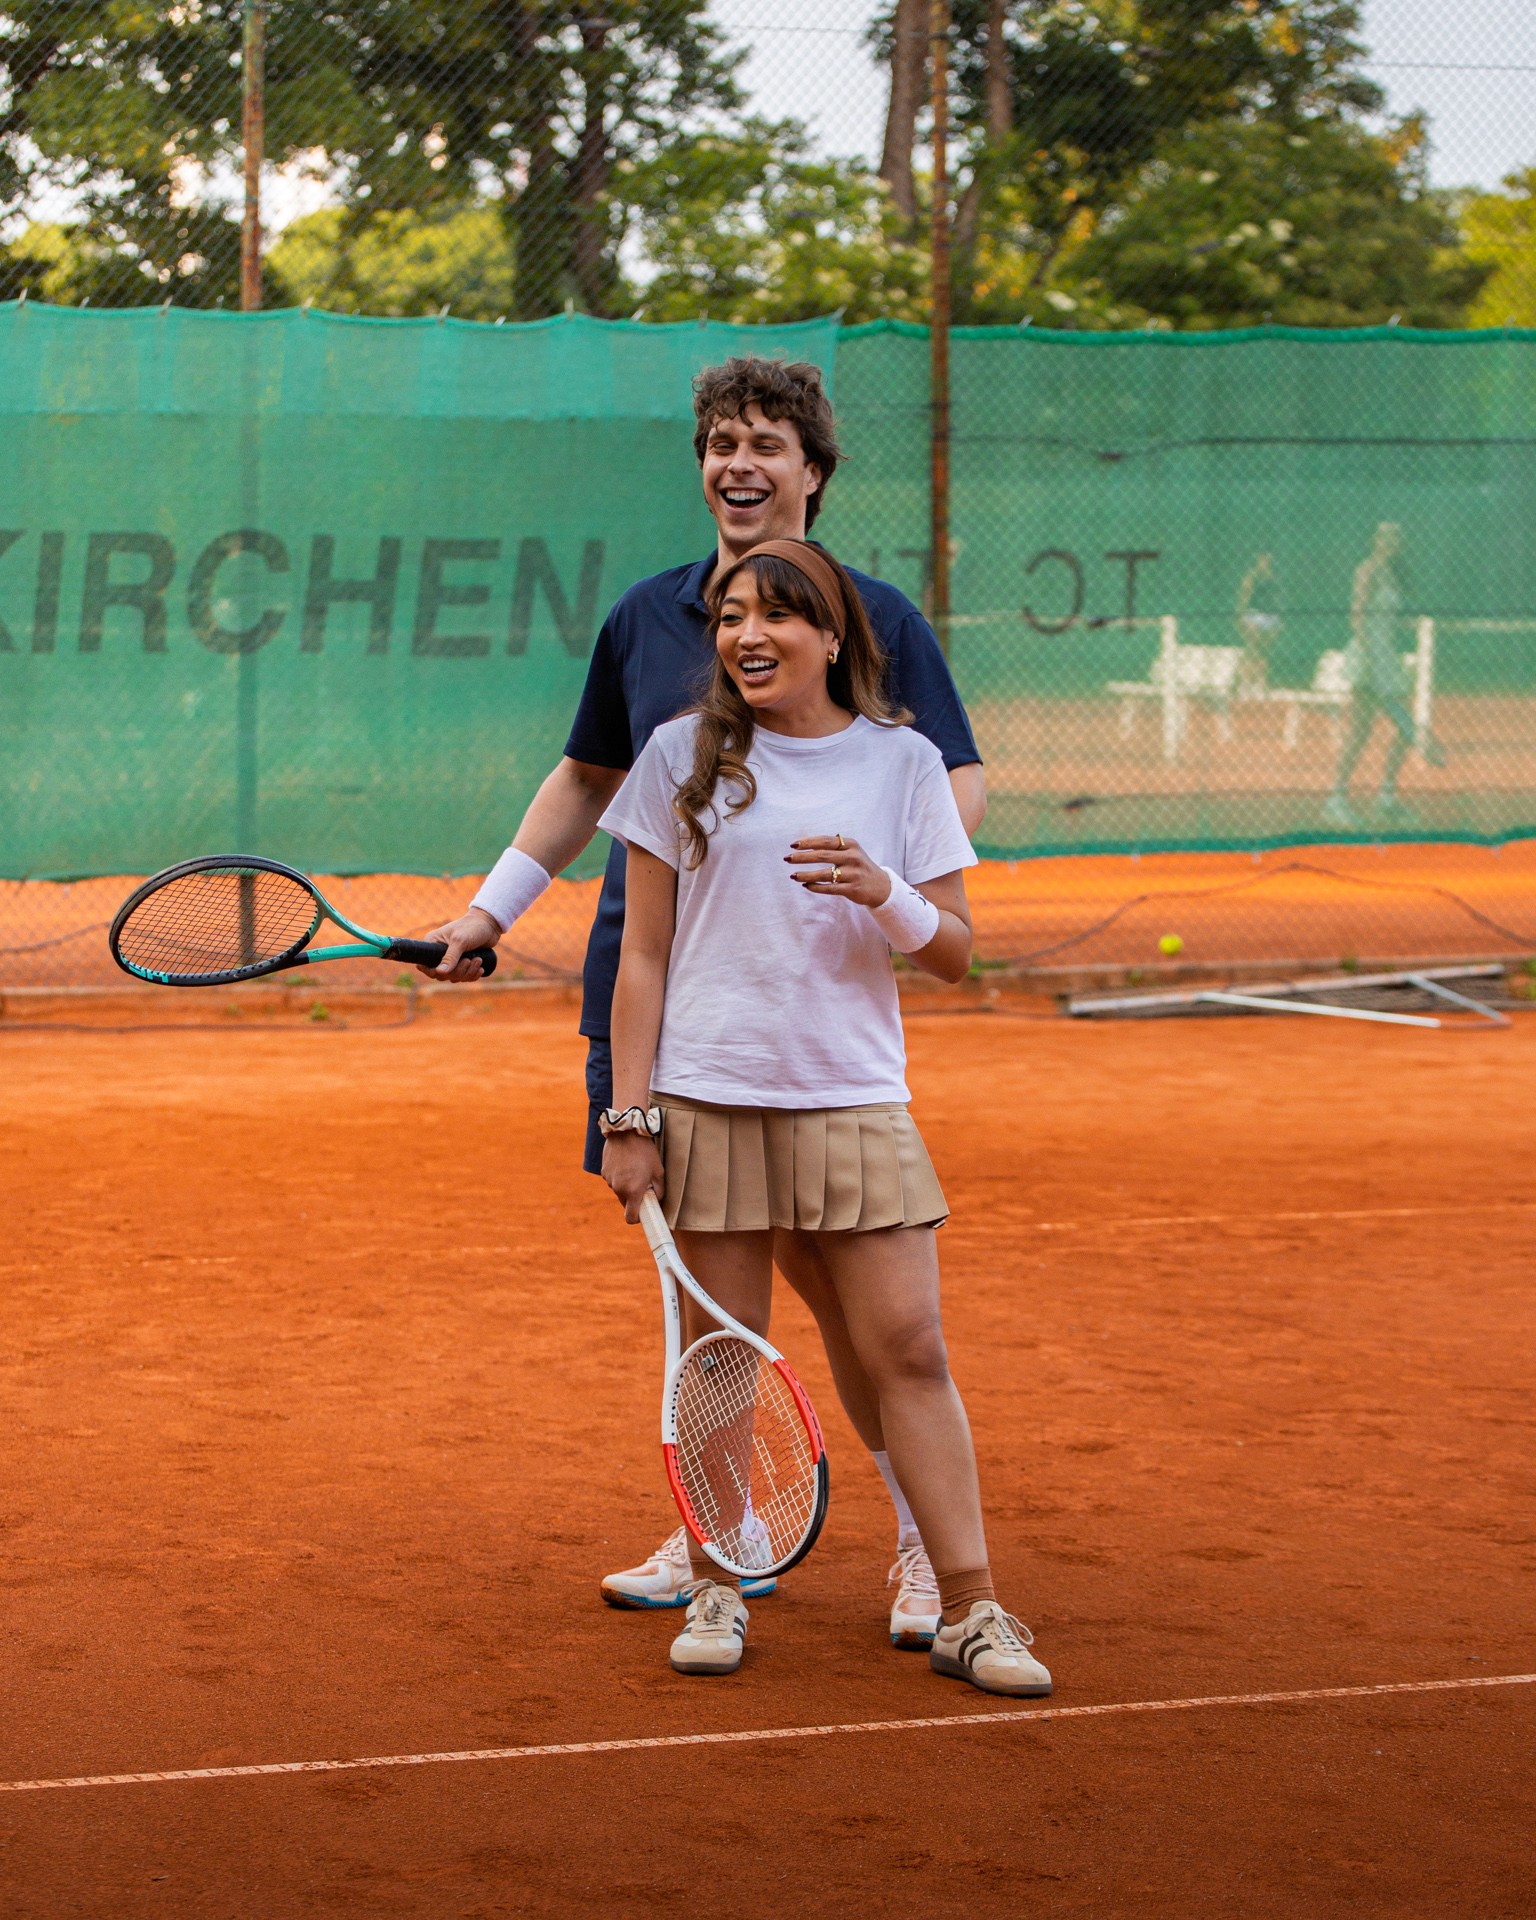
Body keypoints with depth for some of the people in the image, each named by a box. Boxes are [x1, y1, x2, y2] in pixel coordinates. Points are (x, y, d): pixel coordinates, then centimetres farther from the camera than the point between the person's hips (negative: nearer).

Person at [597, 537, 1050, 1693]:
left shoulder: (904, 764, 6)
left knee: (908, 1348, -4)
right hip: (708, 1099, 0)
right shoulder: (685, 757, 4)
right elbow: (643, 955, 5)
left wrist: (884, 892, -14)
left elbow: (954, 955, 6)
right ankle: (718, 1591, 16)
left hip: (855, 1097, 0)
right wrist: (629, 1114, -1)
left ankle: (971, 1609, -1)